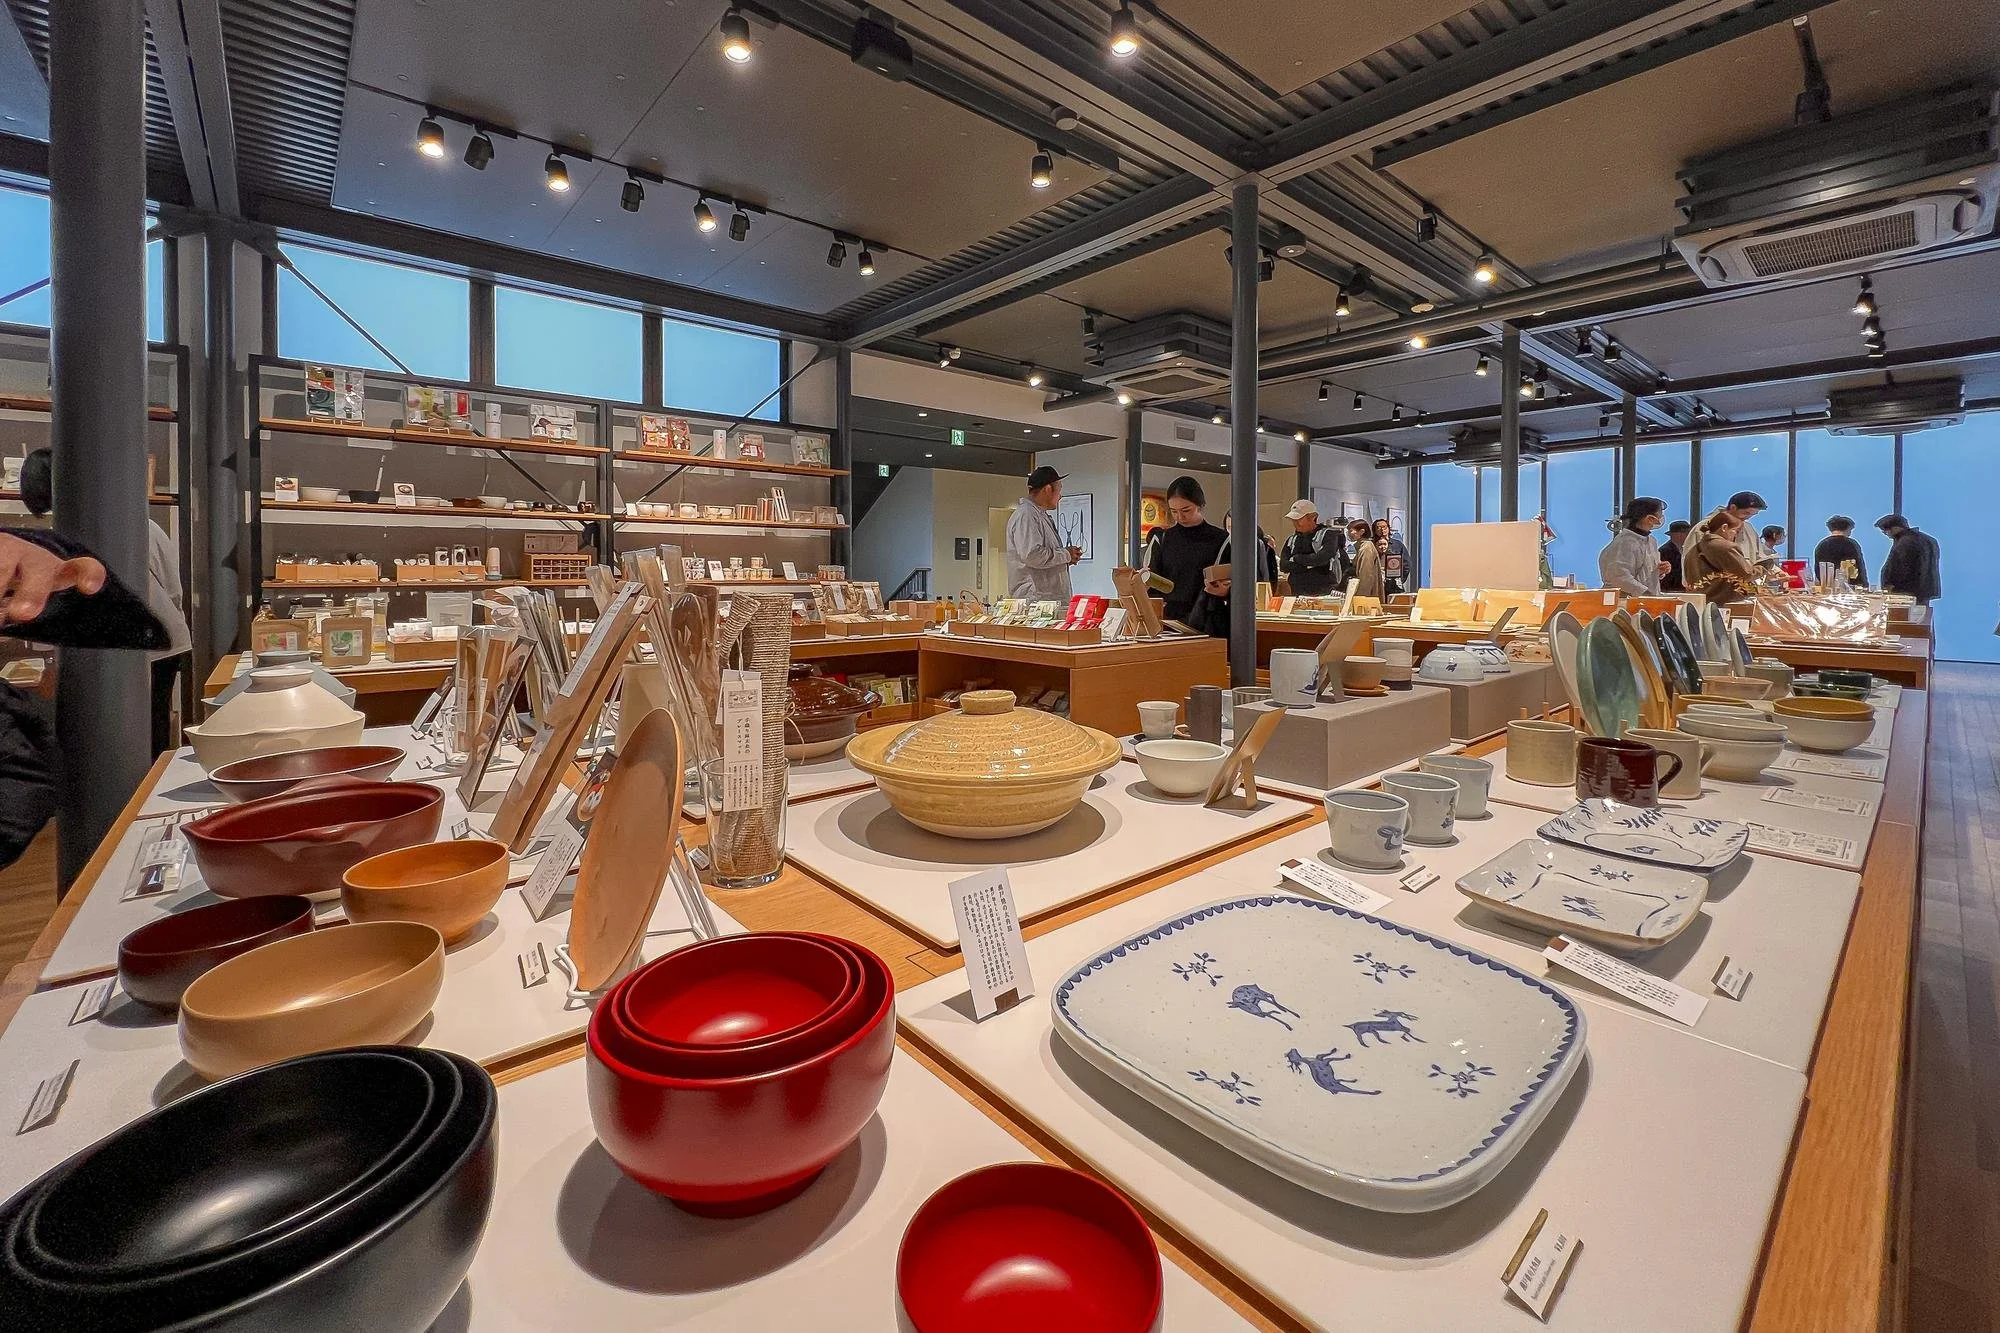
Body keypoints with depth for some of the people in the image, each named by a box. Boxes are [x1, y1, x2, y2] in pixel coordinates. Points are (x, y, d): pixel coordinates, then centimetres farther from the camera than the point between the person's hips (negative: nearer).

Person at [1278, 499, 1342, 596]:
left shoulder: (1328, 534, 2)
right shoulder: (1291, 540, 16)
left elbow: (1323, 557, -16)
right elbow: (1283, 566, 3)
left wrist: (1296, 559, -4)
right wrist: (1308, 564, -8)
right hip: (1298, 594, 4)